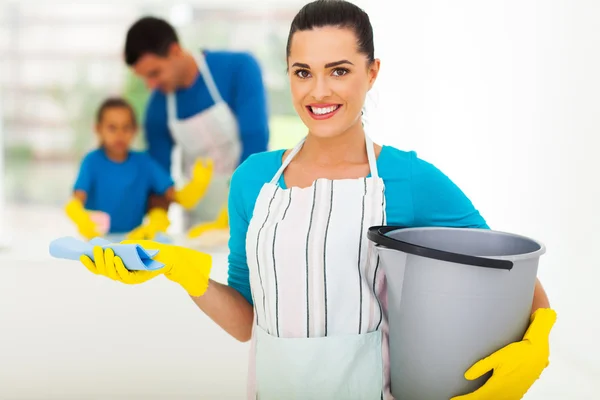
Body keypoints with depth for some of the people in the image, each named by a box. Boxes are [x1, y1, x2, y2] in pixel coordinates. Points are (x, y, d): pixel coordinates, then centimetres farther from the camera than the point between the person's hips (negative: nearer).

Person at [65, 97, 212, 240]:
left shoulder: (144, 162, 4)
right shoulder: (92, 161, -3)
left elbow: (179, 197, -3)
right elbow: (77, 201, -18)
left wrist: (197, 184, -26)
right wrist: (82, 220, -42)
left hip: (134, 238, 3)